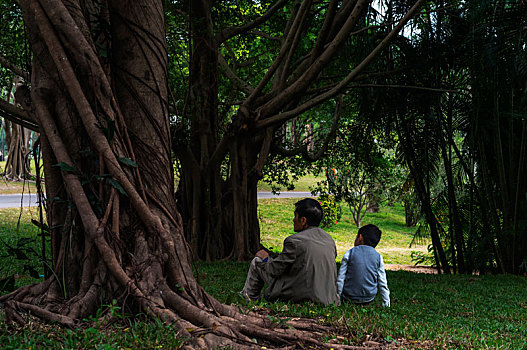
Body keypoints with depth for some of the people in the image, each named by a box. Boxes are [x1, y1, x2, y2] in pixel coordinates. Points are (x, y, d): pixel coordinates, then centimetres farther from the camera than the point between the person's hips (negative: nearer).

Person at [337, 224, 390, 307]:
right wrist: (386, 303, 9)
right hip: (369, 299, 2)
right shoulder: (378, 257, -1)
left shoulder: (349, 254, -6)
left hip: (349, 297, -2)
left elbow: (340, 278, -6)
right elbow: (382, 283, 0)